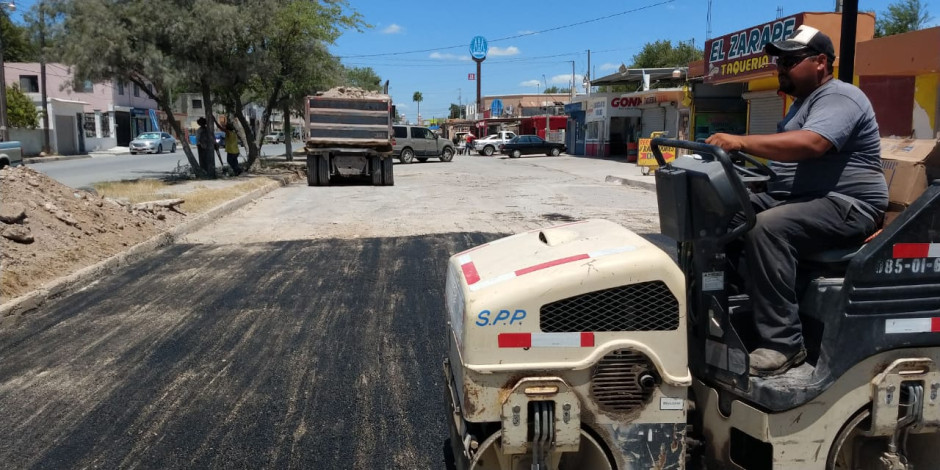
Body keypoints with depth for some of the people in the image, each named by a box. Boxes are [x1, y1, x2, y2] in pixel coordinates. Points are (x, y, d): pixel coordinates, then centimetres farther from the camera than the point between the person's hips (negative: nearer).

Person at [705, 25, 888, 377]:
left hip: (845, 206, -10)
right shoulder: (804, 101, 22)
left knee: (766, 228, -34)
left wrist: (742, 142, -39)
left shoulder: (838, 98, -12)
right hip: (792, 198, 10)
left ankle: (783, 343, -29)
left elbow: (810, 145, -32)